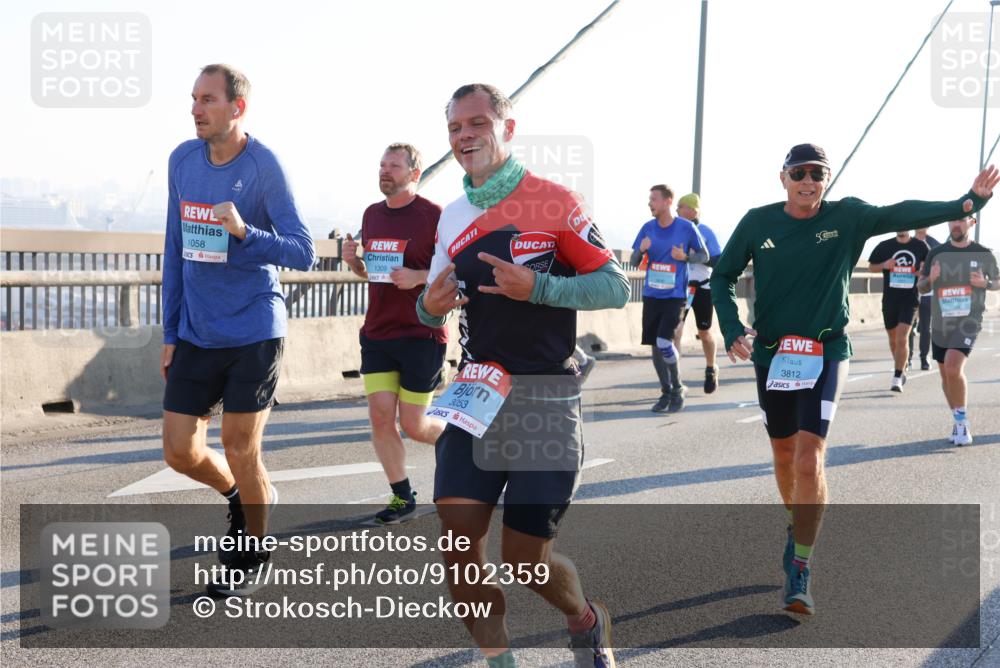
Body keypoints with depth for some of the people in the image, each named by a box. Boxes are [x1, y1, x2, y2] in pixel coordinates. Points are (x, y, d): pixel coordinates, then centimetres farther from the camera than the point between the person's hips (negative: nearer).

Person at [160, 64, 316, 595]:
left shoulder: (264, 167, -12)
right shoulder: (182, 161, 4)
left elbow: (304, 254, -14)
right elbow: (175, 252, 10)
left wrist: (244, 232, -31)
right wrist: (170, 335, 10)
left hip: (254, 332, -5)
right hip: (195, 334, 5)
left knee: (240, 452, 3)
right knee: (180, 452, 4)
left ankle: (254, 547, 26)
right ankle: (239, 495, 35)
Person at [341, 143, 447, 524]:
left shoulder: (434, 216, -9)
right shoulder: (372, 215, 11)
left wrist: (418, 276, -23)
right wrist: (353, 261, 1)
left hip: (421, 335, -6)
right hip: (376, 334, 6)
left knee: (412, 425, 0)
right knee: (380, 417, -1)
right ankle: (402, 497, 12)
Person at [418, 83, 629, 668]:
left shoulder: (555, 202, -6)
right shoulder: (453, 218, 11)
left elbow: (616, 287, -9)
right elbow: (434, 305, 22)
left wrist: (536, 287, -22)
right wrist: (429, 306, -3)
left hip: (547, 395, -5)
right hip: (478, 389, 5)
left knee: (526, 554, -4)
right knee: (458, 532, -10)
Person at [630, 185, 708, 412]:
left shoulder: (686, 228, -6)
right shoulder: (648, 228, 4)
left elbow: (704, 256, 5)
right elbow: (633, 262, 8)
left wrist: (685, 257, -15)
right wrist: (641, 250, -14)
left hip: (675, 296, -4)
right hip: (651, 295, 4)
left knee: (664, 342, -16)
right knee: (655, 346, 6)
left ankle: (678, 389, 5)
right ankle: (666, 392, 22)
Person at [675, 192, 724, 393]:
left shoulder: (706, 232, -8)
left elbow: (718, 261, -12)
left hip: (702, 288, -1)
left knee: (704, 332, 13)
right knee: (675, 329, -14)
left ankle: (711, 370, 36)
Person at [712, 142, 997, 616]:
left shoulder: (846, 218, -6)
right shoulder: (758, 223, -4)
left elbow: (903, 215, -15)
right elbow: (722, 278, 4)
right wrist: (732, 330, -10)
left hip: (825, 354, -2)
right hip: (771, 354, 2)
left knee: (809, 460, -15)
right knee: (784, 457, 15)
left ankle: (799, 571, -6)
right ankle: (796, 527, 44)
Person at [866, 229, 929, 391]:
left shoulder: (920, 246, 3)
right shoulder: (884, 246, 4)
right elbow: (871, 267, 10)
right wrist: (884, 265, -10)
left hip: (910, 299, -3)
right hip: (889, 298, 3)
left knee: (902, 337, -15)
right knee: (893, 338, 13)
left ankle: (897, 379, -15)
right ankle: (902, 371, 35)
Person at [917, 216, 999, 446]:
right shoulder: (936, 254, 4)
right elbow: (921, 287, 10)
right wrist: (930, 279, -12)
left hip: (968, 321, -4)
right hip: (940, 323, 4)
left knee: (953, 369, -23)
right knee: (946, 376, 12)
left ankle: (962, 421, -7)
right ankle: (959, 423, 31)